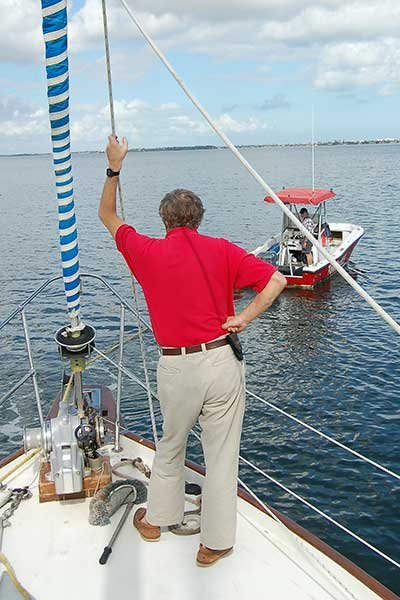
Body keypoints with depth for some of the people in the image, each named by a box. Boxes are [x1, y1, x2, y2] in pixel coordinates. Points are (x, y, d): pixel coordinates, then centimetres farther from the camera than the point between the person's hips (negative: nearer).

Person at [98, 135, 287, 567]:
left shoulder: (147, 253, -1)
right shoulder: (221, 249, -1)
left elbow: (107, 215, 16)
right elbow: (276, 280, -7)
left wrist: (114, 167, 21)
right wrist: (244, 318, -5)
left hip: (175, 367, 1)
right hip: (221, 361, 0)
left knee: (170, 445, 24)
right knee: (221, 454, 12)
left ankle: (155, 519, 43)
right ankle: (214, 543, 24)